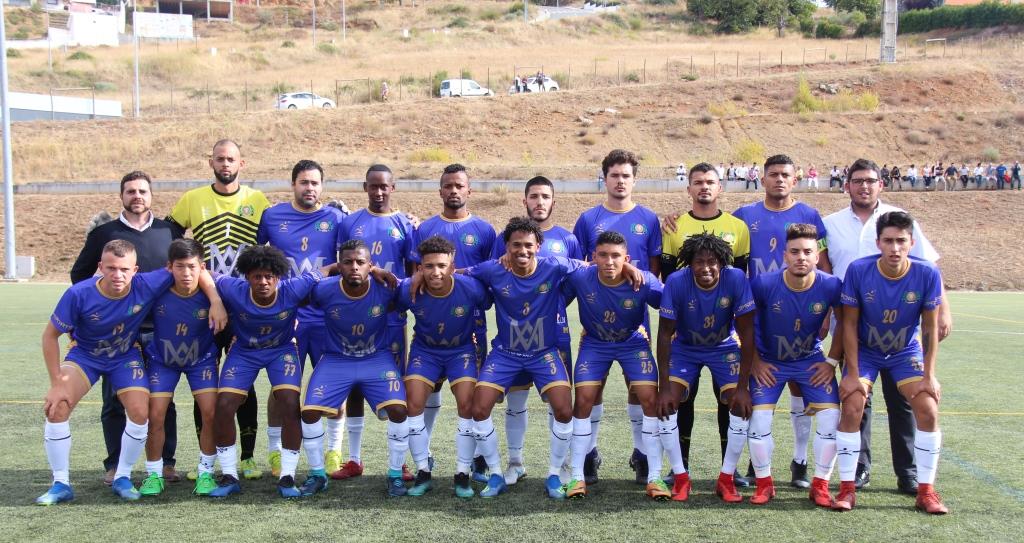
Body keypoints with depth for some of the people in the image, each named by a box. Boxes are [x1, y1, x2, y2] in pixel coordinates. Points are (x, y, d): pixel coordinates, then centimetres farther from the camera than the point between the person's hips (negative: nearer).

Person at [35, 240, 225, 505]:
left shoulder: (147, 285, -28)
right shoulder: (79, 294, -30)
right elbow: (50, 335, -17)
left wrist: (216, 301, -28)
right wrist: (57, 382, -18)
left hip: (126, 357, 1)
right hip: (84, 355, -1)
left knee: (140, 412, -17)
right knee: (56, 406, -20)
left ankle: (122, 478, 6)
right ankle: (61, 484, -4)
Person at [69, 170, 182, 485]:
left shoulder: (170, 231, 6)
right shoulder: (104, 233, 4)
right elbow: (79, 274, 15)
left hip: (160, 330, 1)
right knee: (114, 400, 3)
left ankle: (165, 463, 13)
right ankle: (114, 465, 13)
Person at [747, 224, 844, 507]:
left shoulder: (831, 286, -20)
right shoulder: (763, 284, -23)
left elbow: (844, 323, -1)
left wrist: (832, 361, -3)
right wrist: (755, 362, -7)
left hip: (811, 360, 1)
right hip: (769, 362, -1)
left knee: (831, 417, -12)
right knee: (758, 418, -13)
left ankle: (820, 485, 8)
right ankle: (764, 484, 8)